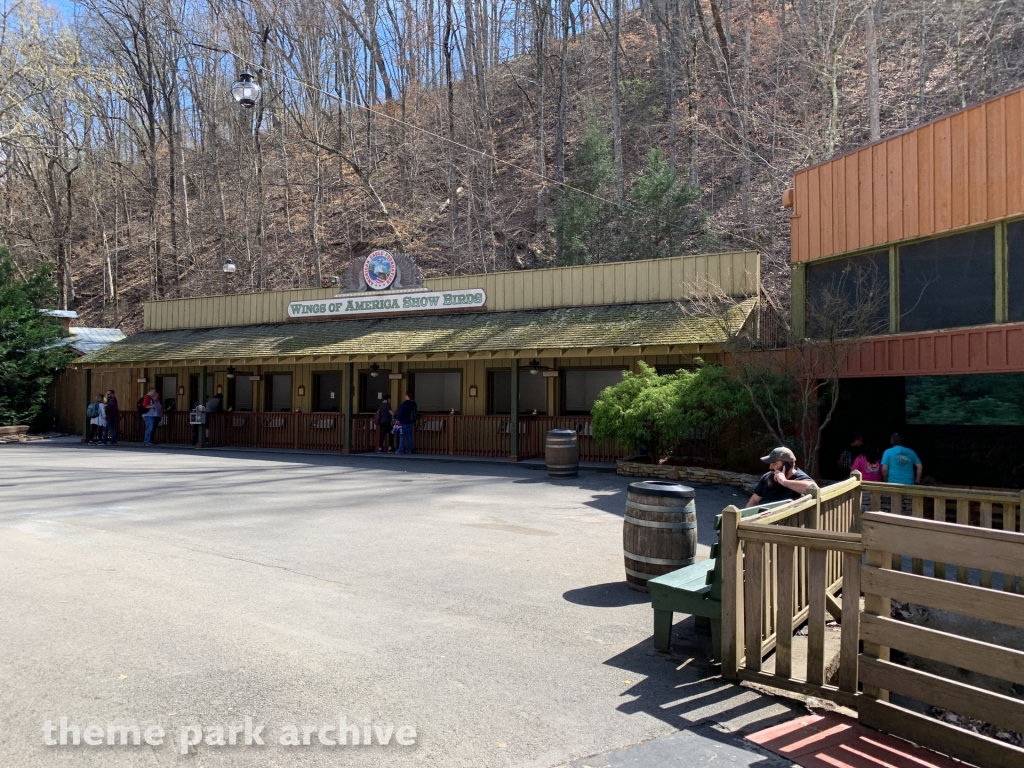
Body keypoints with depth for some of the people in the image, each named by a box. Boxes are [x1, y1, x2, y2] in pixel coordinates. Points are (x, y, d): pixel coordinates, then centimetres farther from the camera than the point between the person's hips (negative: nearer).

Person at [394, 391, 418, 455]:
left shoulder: (405, 403, -15)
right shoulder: (414, 403, 9)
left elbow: (400, 411, -16)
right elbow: (415, 412, 15)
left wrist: (397, 419, -10)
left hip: (404, 422, -7)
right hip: (410, 422, 7)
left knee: (402, 436, -4)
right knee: (409, 436, 9)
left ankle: (400, 450, -4)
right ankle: (409, 450, 10)